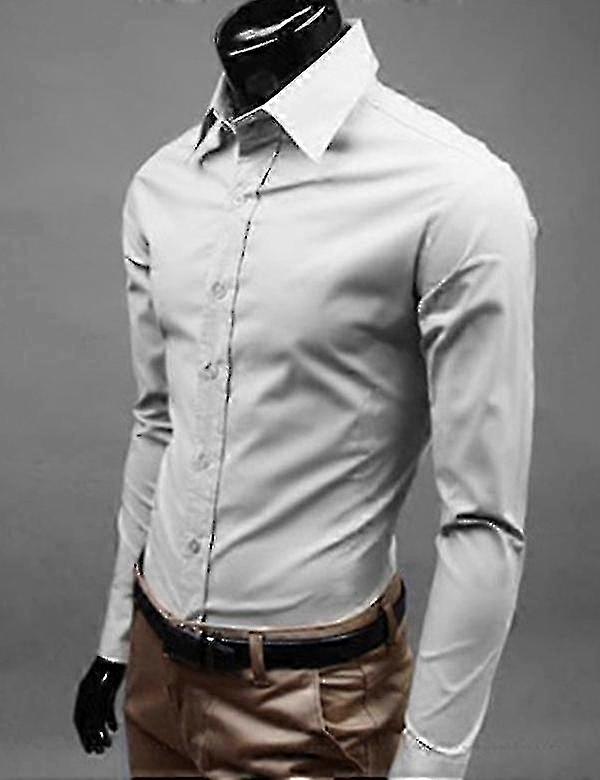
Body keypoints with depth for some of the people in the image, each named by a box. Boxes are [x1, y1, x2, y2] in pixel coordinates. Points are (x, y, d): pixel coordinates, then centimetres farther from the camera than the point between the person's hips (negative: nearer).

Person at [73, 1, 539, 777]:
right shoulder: (158, 186, -2)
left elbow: (484, 527, -16)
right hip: (160, 669, 5)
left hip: (311, 700, -5)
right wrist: (118, 635, 16)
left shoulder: (456, 196, -21)